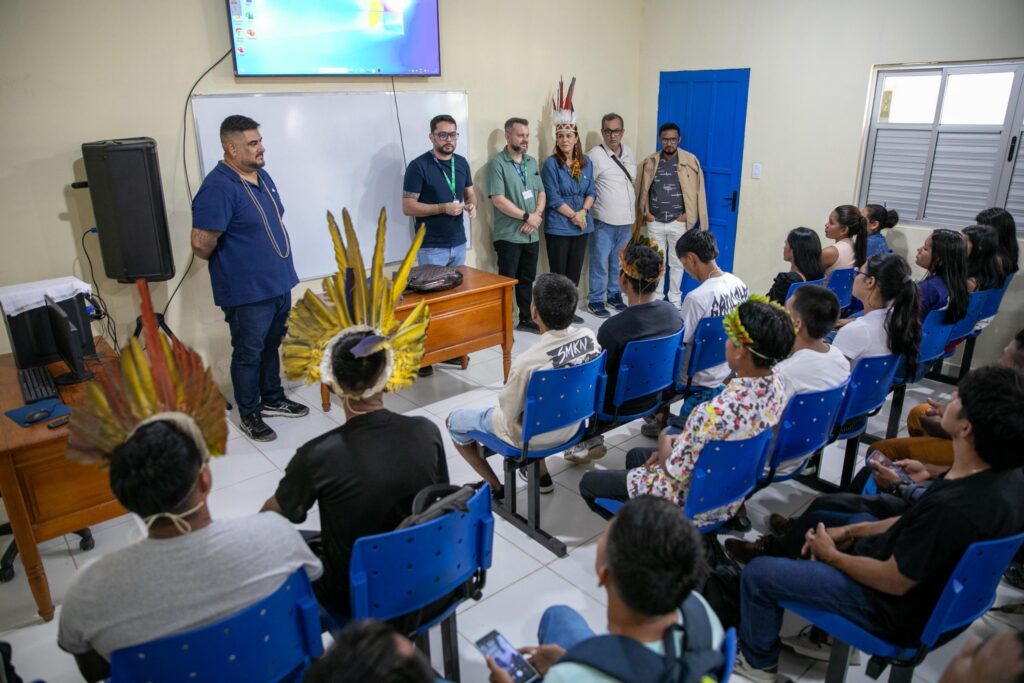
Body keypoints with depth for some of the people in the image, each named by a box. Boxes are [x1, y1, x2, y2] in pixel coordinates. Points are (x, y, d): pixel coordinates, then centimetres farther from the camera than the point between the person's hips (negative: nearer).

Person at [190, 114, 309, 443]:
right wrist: (230, 265, -6)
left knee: (271, 347, 21)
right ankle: (249, 414, 23)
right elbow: (201, 245, -25)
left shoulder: (262, 175, 7)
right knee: (249, 354, 7)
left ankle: (273, 399, 38)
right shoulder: (218, 187, -21)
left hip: (279, 282, 8)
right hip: (247, 292, -8)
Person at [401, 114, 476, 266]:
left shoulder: (462, 162, 8)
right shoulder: (419, 166, -11)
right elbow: (408, 207, -13)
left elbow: (470, 193, 18)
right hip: (431, 247, -6)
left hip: (459, 243, 6)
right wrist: (443, 208, -22)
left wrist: (472, 205, -6)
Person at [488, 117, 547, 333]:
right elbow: (498, 200, -18)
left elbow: (541, 193, 13)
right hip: (509, 236, -6)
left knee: (527, 280, 14)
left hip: (532, 234, 6)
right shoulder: (497, 163, -10)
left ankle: (525, 319, 26)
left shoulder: (532, 162, 12)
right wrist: (527, 216, -15)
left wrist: (537, 215, -7)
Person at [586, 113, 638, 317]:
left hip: (626, 219, 6)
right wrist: (594, 209, -12)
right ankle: (595, 300, 13)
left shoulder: (629, 152, 9)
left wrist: (633, 212, 16)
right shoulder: (595, 155, -12)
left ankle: (614, 294, 29)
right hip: (604, 221, -6)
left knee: (619, 261, 15)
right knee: (599, 262, 1)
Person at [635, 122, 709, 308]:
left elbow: (698, 190, -4)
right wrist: (645, 212, -1)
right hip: (655, 222, 2)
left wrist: (689, 215, -9)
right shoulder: (650, 162, 2)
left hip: (679, 223, -1)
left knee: (676, 263, 8)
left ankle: (674, 299, 21)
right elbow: (642, 189, 7)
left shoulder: (690, 161, -4)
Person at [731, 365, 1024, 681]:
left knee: (757, 573, -3)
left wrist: (833, 556, -8)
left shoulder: (953, 507, -39)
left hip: (898, 610, -8)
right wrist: (852, 531, 4)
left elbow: (894, 582, -25)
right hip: (930, 579, 9)